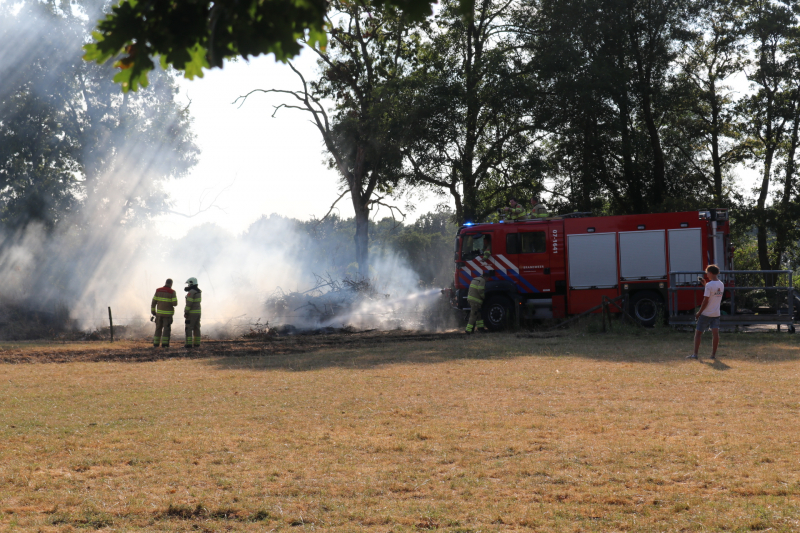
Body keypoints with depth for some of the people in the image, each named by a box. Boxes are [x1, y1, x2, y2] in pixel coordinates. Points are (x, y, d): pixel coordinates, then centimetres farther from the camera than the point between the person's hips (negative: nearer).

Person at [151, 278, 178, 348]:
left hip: (159, 312, 3)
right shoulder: (172, 292, -10)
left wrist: (153, 311, 11)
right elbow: (174, 303, -13)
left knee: (158, 328, 12)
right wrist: (175, 298, 9)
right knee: (166, 329, 2)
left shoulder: (158, 290, 1)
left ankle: (156, 344, 9)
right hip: (168, 313, -3)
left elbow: (154, 302, 1)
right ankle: (164, 344, -4)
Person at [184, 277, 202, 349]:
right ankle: (196, 343, 10)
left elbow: (189, 303, -21)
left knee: (189, 328, -5)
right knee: (196, 328, 11)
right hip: (198, 312, 8)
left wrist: (186, 312, -18)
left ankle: (189, 344, -9)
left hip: (191, 313, -8)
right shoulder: (199, 291, 11)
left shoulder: (191, 292, -17)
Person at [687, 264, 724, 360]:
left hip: (706, 314, -6)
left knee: (698, 332, 3)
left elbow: (706, 301, -17)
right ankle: (713, 354, 4)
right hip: (716, 313, 6)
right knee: (715, 333, 4)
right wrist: (705, 284, 23)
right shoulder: (721, 285, 6)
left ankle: (695, 354, 2)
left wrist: (699, 313, -9)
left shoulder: (709, 285, -17)